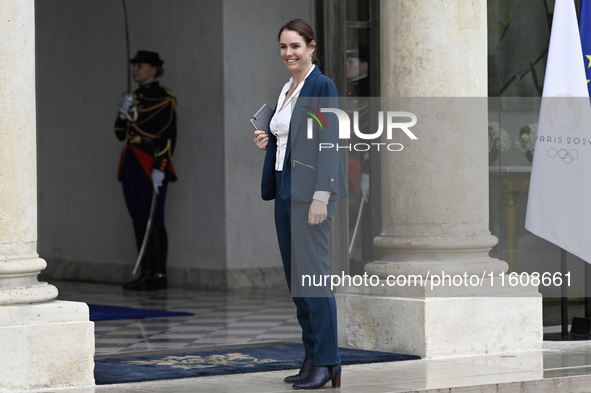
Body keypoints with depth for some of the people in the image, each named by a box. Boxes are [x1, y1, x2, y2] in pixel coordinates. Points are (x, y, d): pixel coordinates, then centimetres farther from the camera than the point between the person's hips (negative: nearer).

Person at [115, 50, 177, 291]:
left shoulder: (164, 98, -6)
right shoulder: (134, 98, 17)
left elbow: (168, 137, -13)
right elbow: (120, 133, 19)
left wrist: (160, 169, -20)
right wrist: (123, 113, 0)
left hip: (151, 165, -8)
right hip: (131, 163, 8)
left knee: (154, 219, -9)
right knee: (138, 219, 7)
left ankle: (159, 275, -7)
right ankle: (146, 273, 11)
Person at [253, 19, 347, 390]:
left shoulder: (322, 86, -9)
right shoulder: (286, 90, 16)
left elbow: (329, 144, -15)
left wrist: (321, 196, -20)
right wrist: (267, 142, 4)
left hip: (311, 190, -9)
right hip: (286, 189, 9)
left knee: (313, 273, -9)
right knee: (296, 277, 8)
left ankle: (328, 362, -5)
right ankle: (313, 357, 13)